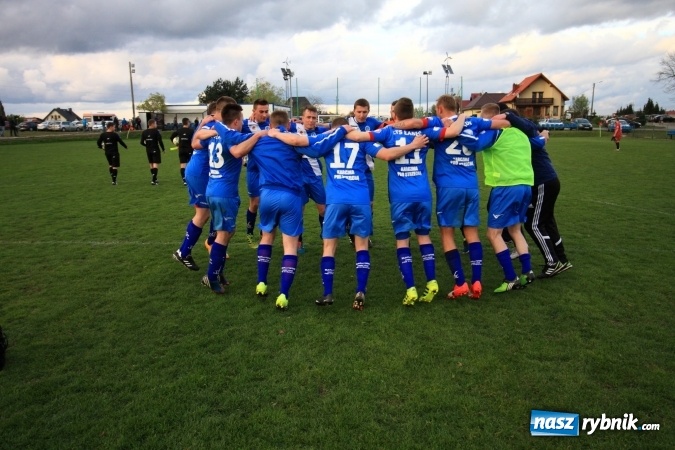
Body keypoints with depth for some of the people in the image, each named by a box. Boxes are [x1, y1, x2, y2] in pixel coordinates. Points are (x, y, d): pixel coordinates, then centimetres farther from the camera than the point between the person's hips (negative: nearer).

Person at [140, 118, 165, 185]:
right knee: (156, 164, -5)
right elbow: (160, 141, -15)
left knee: (151, 164, 16)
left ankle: (155, 179, 25)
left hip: (148, 150, 6)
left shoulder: (144, 132, 3)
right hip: (155, 150, -6)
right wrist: (163, 149, -2)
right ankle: (153, 180, -14)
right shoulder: (156, 131, -12)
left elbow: (142, 142, 4)